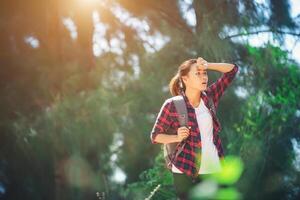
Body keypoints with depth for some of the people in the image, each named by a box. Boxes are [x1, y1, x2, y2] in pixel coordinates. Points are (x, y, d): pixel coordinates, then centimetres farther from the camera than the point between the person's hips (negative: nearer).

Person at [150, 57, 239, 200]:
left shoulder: (210, 96, 4)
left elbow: (232, 69, 6)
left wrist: (208, 65, -7)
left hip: (214, 169, 4)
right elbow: (155, 136, 0)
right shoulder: (173, 105, -7)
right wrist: (177, 137, -17)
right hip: (186, 172, -4)